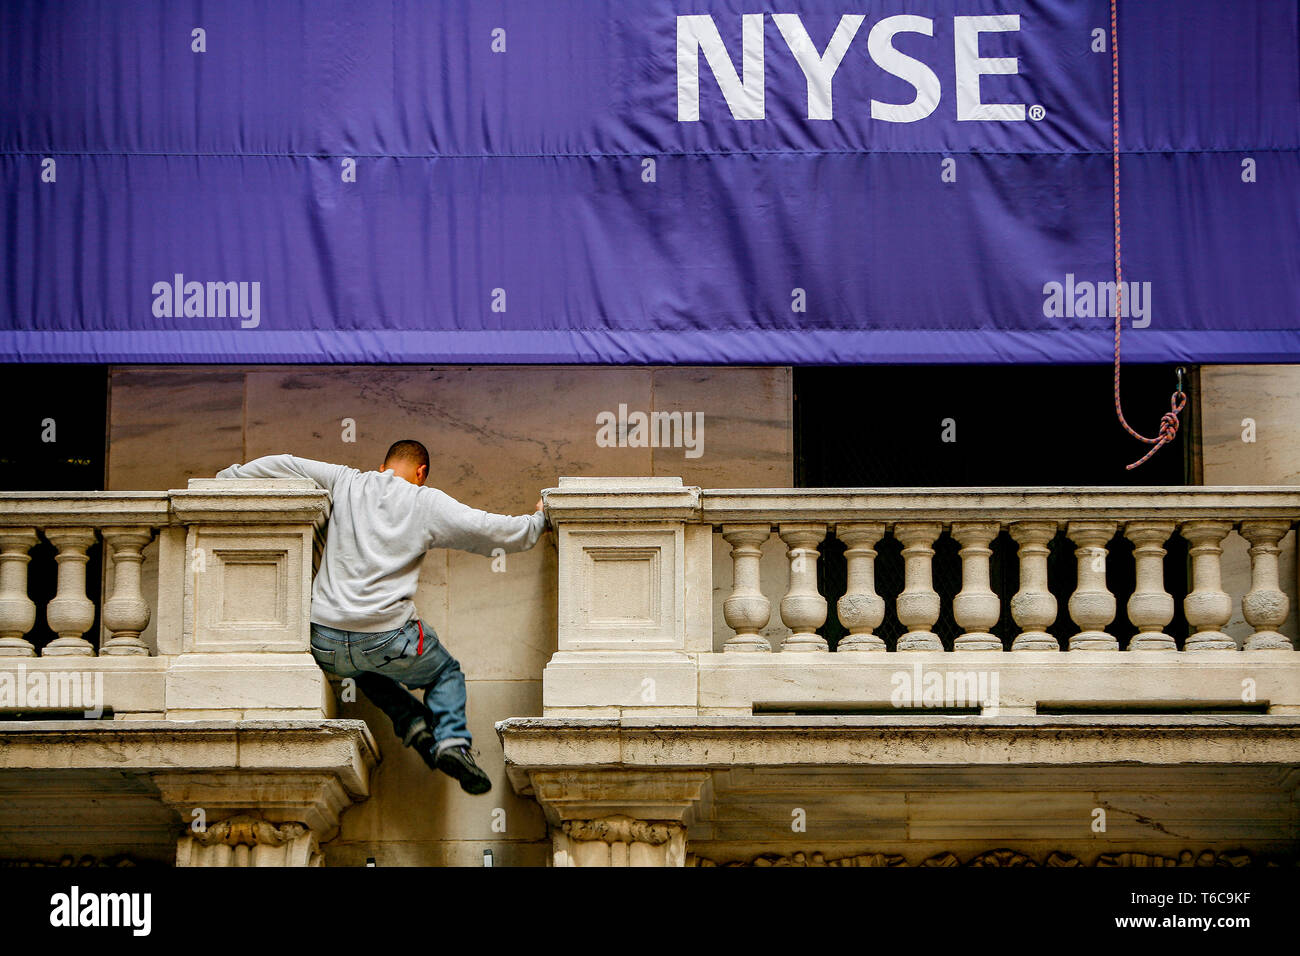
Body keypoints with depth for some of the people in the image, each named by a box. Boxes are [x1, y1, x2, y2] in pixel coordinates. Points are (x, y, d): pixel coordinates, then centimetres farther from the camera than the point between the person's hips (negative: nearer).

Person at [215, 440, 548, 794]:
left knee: (365, 669, 37)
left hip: (325, 645, 2)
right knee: (446, 672, 26)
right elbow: (492, 531, 1)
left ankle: (413, 724, 13)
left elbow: (283, 465, 4)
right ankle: (452, 740, 0)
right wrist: (538, 521, 19)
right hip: (387, 639, -2)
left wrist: (229, 476, 17)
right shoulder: (428, 504, 1)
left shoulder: (346, 482, 7)